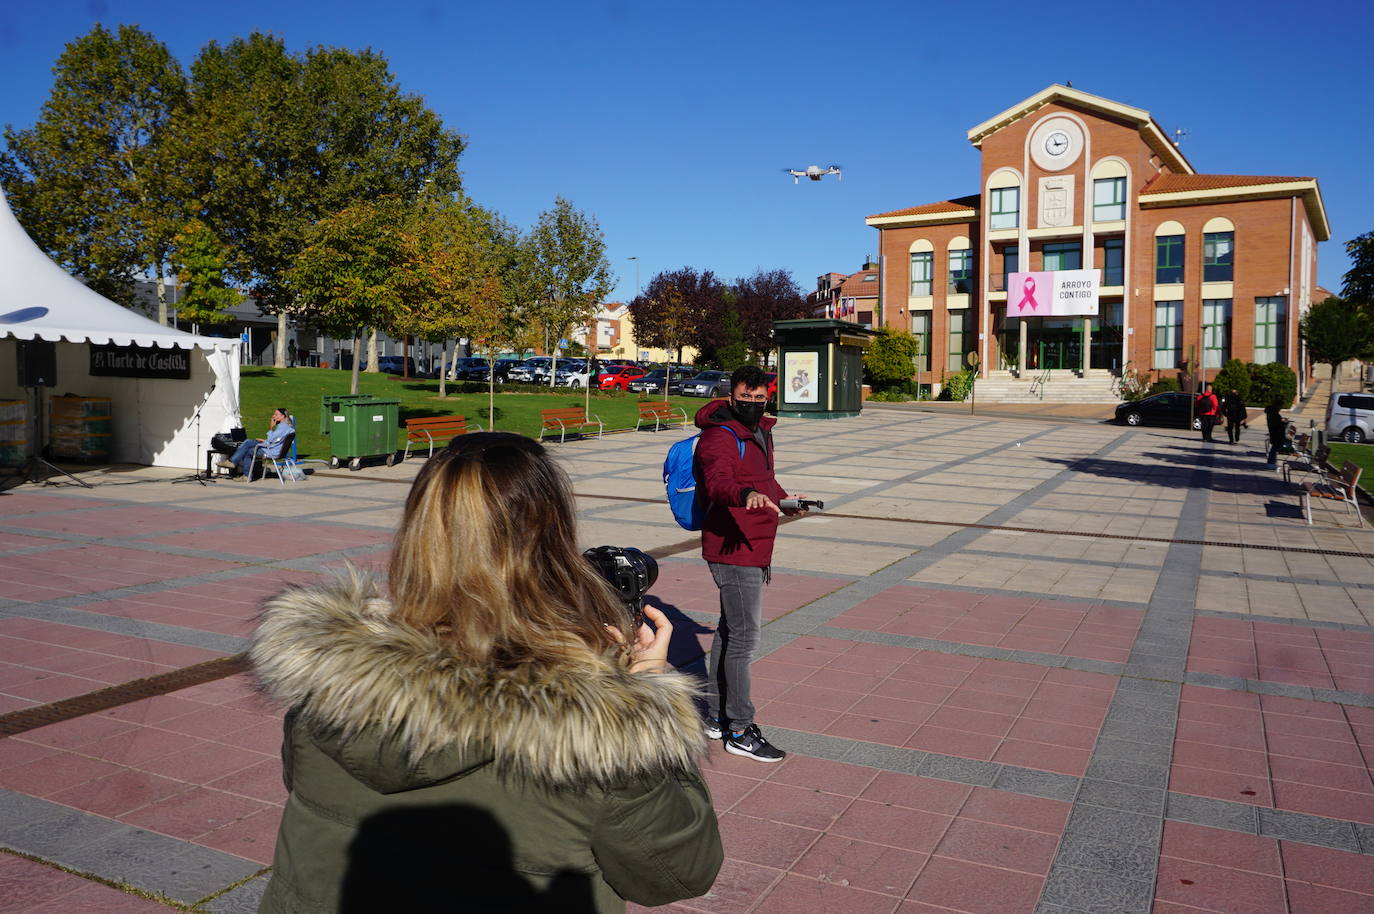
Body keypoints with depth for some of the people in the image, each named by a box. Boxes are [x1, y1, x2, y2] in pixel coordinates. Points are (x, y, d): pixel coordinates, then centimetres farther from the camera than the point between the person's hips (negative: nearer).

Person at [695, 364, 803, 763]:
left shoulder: (760, 431, 14)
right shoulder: (720, 436, -17)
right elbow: (717, 482, -37)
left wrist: (781, 498, 26)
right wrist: (746, 495, -54)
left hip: (754, 550, 10)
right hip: (733, 552, -10)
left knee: (730, 632, 17)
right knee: (743, 636, -7)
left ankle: (717, 717, 29)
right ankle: (739, 731, 2)